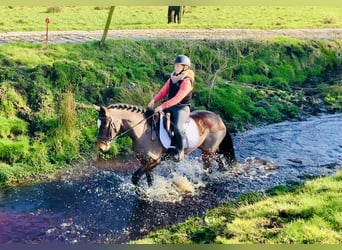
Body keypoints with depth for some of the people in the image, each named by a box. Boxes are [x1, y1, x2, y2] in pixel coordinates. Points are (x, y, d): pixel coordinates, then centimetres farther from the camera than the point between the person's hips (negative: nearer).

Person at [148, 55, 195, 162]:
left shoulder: (187, 81, -14)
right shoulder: (172, 78, 11)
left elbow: (177, 98, -23)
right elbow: (163, 91, 9)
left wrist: (163, 106, -28)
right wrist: (154, 100, -9)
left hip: (182, 108, -8)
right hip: (169, 106, 8)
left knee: (177, 128, -31)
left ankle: (180, 150, -8)